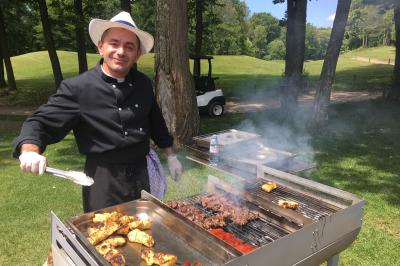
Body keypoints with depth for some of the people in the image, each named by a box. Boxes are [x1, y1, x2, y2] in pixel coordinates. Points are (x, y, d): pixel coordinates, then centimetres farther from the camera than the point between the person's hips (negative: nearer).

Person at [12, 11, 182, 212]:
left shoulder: (143, 84, 0)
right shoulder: (77, 88, -14)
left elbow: (156, 122, 12)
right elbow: (42, 122, -11)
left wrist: (171, 156, 17)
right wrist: (29, 150, -31)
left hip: (141, 174, 5)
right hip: (103, 180, -5)